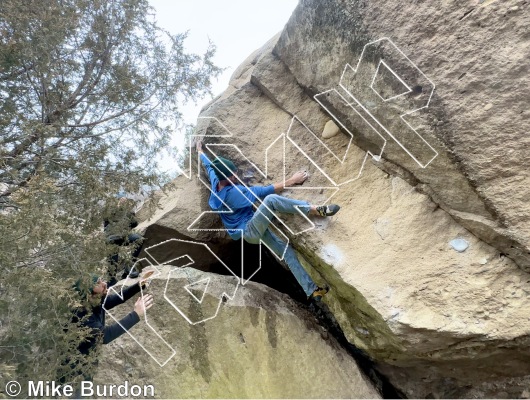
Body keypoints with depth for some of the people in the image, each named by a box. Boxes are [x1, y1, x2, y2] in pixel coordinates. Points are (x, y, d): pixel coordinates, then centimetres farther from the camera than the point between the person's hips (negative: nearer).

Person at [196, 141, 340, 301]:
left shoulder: (215, 182, 2)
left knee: (286, 250, 1)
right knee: (271, 199, -32)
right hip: (250, 230, -10)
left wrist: (200, 150, 43)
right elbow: (264, 191, -23)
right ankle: (317, 210, -33)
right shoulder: (234, 192, -23)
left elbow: (208, 164, 23)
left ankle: (311, 290, 1)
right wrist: (291, 181, -19)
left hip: (251, 232, 10)